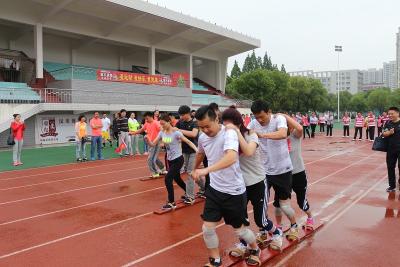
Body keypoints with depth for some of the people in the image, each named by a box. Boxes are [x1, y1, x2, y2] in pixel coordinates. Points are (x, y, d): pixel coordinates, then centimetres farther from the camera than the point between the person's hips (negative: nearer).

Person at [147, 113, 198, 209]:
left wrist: (197, 150, -30)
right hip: (170, 160, 7)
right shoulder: (162, 133, 1)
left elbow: (188, 142, -16)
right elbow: (153, 144, 0)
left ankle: (171, 203, -6)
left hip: (178, 159, -7)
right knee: (177, 179, 20)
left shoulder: (176, 133, -18)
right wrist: (147, 139, -21)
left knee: (168, 178, -16)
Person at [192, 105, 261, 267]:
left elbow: (232, 157, -43)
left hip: (234, 191, -5)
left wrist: (207, 170, -53)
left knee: (240, 229, 12)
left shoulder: (229, 134, -23)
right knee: (207, 229, 2)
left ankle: (255, 249, 44)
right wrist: (195, 169, 38)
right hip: (214, 189, 5)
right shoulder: (202, 138, -2)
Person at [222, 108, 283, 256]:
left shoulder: (251, 135, -17)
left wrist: (237, 132, -37)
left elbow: (248, 152, -37)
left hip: (257, 183, -4)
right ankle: (243, 243, 27)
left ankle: (276, 233, 36)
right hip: (240, 184, 4)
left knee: (260, 219, 4)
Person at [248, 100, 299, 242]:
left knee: (283, 203, 7)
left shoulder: (279, 119, -18)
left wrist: (261, 135, -46)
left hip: (282, 169, -4)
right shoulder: (254, 123, -5)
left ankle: (294, 226, 34)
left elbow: (283, 134, -37)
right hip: (264, 169, 4)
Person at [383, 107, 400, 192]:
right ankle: (392, 186, 21)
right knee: (390, 167, 9)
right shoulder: (388, 123, 3)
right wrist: (389, 132, -23)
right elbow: (384, 134, -2)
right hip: (391, 149, 4)